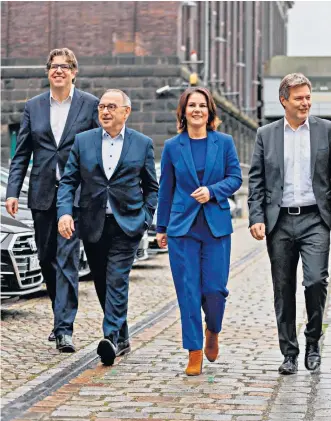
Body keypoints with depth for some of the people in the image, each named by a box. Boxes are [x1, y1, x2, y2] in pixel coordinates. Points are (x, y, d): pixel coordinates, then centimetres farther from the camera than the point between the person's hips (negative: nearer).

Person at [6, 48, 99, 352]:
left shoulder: (90, 105, 0)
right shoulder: (33, 107, 9)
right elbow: (21, 154, 9)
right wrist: (13, 191, -1)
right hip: (43, 193, 4)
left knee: (67, 259, -10)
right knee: (47, 259, 11)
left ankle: (64, 329, -10)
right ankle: (62, 316, 29)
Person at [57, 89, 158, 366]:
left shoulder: (143, 144, 4)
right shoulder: (83, 141, 7)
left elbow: (152, 187, 10)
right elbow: (68, 181, 5)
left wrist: (145, 218, -1)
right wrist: (65, 211, -10)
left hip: (127, 225, -3)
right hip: (93, 225, 3)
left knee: (117, 281, -15)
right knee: (102, 284, 9)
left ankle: (111, 337, -21)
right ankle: (122, 339, 22)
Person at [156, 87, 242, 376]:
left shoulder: (224, 142, 4)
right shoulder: (172, 147, 5)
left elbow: (235, 178, 4)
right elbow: (166, 189, 10)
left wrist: (212, 191, -14)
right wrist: (161, 228, 11)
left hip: (217, 226, 0)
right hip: (182, 227, 0)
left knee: (215, 288, -2)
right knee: (188, 290, -2)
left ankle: (213, 331, 30)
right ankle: (195, 354, 6)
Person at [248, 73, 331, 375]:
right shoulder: (266, 135, 8)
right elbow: (256, 180, 7)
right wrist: (257, 219, -3)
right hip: (279, 222, 2)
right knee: (283, 291, 6)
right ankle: (289, 354, 16)